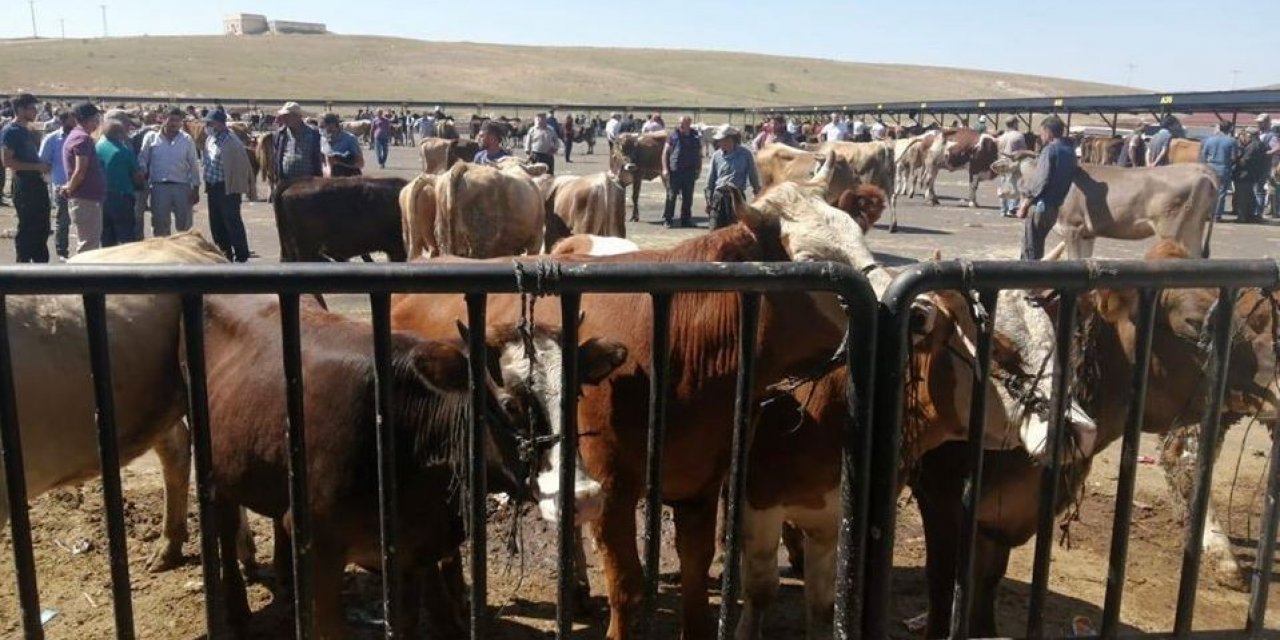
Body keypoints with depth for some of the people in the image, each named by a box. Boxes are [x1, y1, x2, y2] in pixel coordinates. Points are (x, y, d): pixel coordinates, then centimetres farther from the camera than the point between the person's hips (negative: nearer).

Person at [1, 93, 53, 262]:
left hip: (37, 183, 9)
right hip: (24, 186, -9)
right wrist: (37, 166, -18)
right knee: (26, 228, -3)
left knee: (42, 228, 12)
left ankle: (41, 262, 20)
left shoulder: (28, 132, 17)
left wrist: (43, 165, 9)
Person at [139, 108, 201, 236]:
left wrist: (196, 189, 2)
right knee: (160, 224, 6)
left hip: (182, 187, 0)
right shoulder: (151, 137, 3)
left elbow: (194, 165, 6)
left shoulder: (187, 140, 5)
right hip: (159, 187, 0)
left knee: (184, 225, 5)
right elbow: (142, 159, 4)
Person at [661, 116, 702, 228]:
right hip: (674, 171, -3)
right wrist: (665, 168, -8)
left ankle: (686, 219, 18)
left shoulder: (695, 137, 8)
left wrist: (699, 169, 8)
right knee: (671, 196, -3)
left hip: (689, 172, 3)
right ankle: (667, 219, 4)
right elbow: (665, 152, 0)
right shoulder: (673, 135, 0)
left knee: (688, 197, 8)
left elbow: (699, 154, 15)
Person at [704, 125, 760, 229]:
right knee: (715, 230, -1)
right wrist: (708, 200, 10)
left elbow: (754, 177, 4)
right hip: (719, 197, 2)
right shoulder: (716, 155, 3)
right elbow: (710, 180, 10)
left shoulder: (745, 155, -3)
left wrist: (756, 194, 5)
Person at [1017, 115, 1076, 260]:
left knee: (1029, 248, 0)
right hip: (1056, 206, 8)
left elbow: (1042, 180, -18)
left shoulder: (1050, 149, -12)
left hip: (1040, 204, -8)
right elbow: (1065, 177, 13)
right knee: (1038, 245, 20)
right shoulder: (1070, 150, 12)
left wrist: (1025, 204, -13)